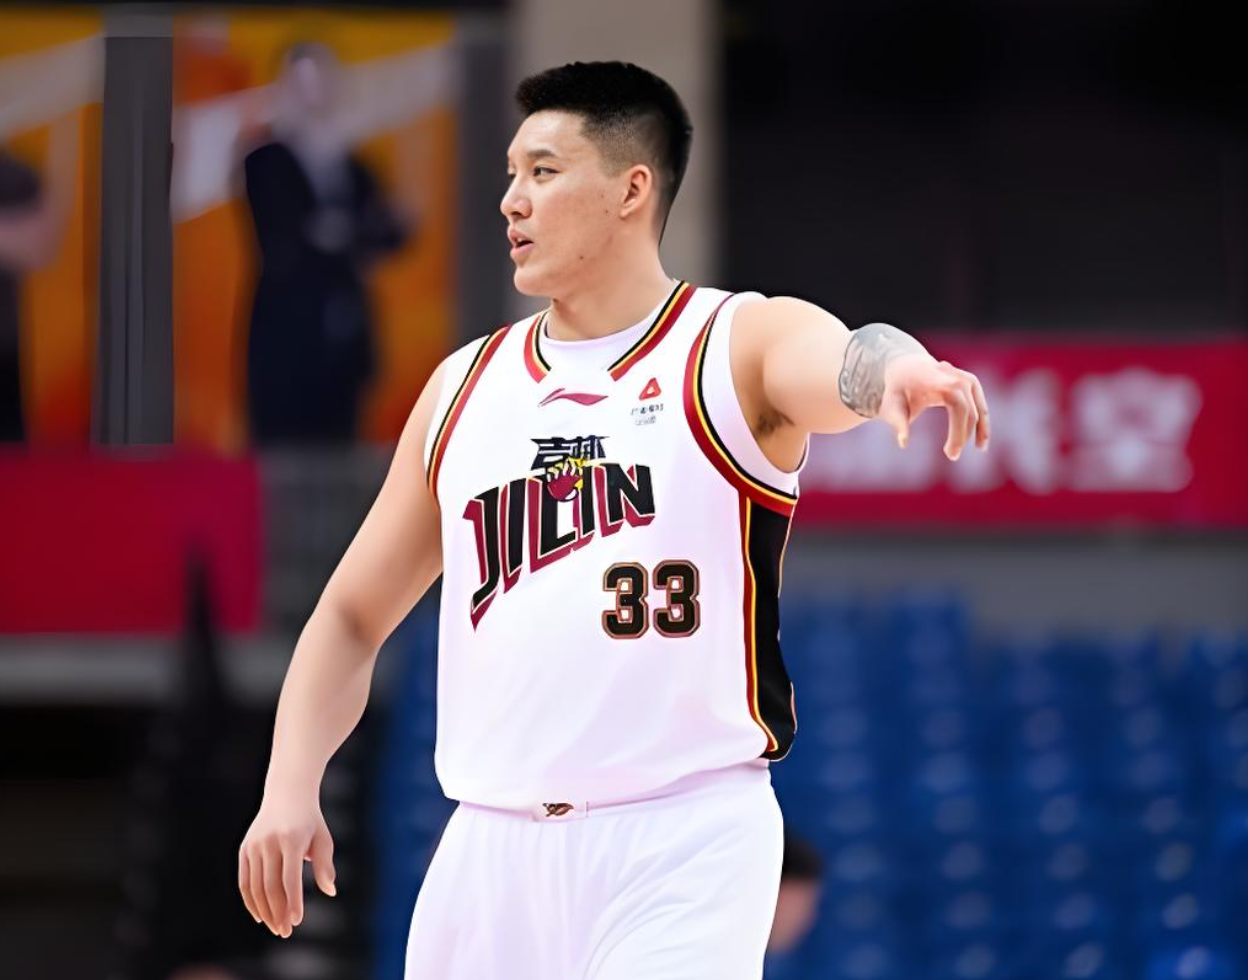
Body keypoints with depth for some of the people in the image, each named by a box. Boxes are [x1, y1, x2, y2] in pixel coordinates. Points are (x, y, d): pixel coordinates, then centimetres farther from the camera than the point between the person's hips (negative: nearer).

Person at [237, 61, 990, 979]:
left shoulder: (739, 343, 0)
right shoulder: (465, 386, 14)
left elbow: (841, 367, -25)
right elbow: (352, 616, 19)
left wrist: (895, 368, -49)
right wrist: (291, 789, 4)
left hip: (682, 838, -5)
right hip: (493, 841, 5)